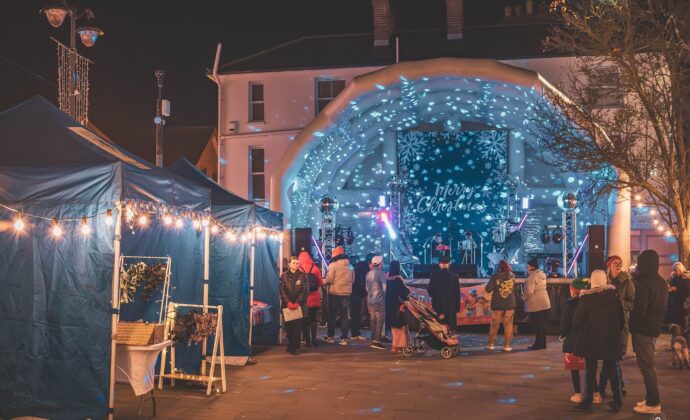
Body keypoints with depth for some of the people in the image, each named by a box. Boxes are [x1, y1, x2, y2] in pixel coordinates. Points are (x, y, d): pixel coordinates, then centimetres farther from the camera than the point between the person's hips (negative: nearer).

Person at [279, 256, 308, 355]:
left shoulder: (302, 276, 2)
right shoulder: (284, 276, 4)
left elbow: (305, 291, -3)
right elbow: (282, 290, -2)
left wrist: (297, 303, -13)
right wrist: (288, 302, -13)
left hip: (299, 305, -1)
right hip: (287, 305, 1)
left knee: (297, 326, -5)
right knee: (288, 326, 4)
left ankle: (295, 347, 0)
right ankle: (290, 344, 19)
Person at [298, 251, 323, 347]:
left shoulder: (299, 269, -9)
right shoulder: (315, 268, -3)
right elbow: (320, 283, 1)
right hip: (314, 298, 2)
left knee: (304, 320, 8)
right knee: (313, 319, 15)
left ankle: (307, 339, 5)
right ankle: (314, 339, 12)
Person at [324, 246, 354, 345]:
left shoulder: (333, 264, -11)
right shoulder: (350, 266, 7)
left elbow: (329, 279, -13)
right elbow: (352, 279, 15)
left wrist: (325, 281, 8)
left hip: (335, 293, -4)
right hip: (346, 293, 4)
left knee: (332, 315, 9)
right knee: (344, 316, 8)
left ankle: (330, 336, 12)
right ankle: (344, 338, 5)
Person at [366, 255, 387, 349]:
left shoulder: (368, 274, 13)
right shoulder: (380, 272, -10)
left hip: (370, 300, 8)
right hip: (379, 300, -8)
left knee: (373, 320, 12)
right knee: (380, 320, -7)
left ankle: (373, 339, 13)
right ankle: (377, 340, -13)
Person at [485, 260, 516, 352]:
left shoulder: (495, 276, -12)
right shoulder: (512, 276, -3)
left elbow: (488, 289, -14)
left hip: (497, 304, -1)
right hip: (510, 304, 1)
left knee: (494, 324, 9)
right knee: (508, 325, 8)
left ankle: (491, 344, 12)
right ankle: (507, 345, 8)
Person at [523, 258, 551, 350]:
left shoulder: (532, 277, -18)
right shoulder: (542, 274, 11)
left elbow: (529, 291, -23)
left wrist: (524, 297, -6)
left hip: (535, 305, -9)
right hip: (545, 303, 9)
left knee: (537, 325, -2)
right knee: (542, 324, 13)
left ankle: (538, 344, 3)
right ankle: (542, 344, 20)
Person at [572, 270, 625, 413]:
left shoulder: (586, 297, -12)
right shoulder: (614, 296, -2)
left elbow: (576, 321, -9)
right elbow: (621, 319, 5)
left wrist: (579, 329, 12)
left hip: (591, 339, -3)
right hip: (610, 339, 3)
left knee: (590, 370, 4)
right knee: (612, 368, 12)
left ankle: (588, 402, 8)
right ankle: (617, 401, 15)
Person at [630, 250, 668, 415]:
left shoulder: (643, 284, -20)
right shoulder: (661, 282, 10)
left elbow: (639, 310, -21)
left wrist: (632, 327, -10)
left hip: (643, 329, -9)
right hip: (655, 328, 9)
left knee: (646, 366, -3)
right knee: (649, 365, 18)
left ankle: (653, 404, 1)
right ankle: (652, 399, 23)